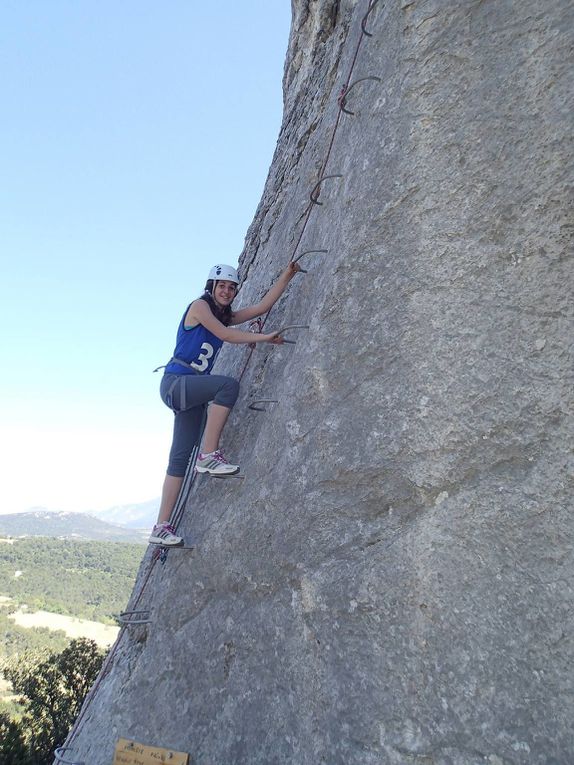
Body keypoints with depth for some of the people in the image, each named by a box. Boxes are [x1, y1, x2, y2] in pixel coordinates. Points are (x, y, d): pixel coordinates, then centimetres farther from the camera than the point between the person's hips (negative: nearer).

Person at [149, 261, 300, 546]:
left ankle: (161, 527, 3)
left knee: (180, 457, 1)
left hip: (191, 390, 8)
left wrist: (287, 276, 11)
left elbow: (263, 306, 14)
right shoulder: (199, 306, -2)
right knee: (228, 384, -31)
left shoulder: (226, 315, 18)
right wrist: (265, 337, -10)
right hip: (175, 382, -8)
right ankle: (208, 454, -26)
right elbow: (226, 335, -12)